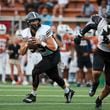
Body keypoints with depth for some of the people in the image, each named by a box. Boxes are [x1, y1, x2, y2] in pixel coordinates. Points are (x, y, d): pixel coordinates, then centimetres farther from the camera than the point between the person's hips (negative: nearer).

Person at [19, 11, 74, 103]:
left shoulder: (44, 31, -24)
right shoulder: (26, 34, -7)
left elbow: (54, 48, -24)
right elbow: (22, 52, -6)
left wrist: (41, 43, -33)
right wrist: (27, 45, -25)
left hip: (53, 56, -7)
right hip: (45, 57, 7)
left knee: (36, 71, -18)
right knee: (54, 77, 17)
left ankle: (33, 95, -4)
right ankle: (68, 91, 41)